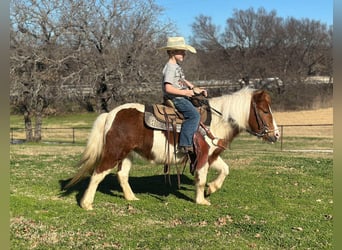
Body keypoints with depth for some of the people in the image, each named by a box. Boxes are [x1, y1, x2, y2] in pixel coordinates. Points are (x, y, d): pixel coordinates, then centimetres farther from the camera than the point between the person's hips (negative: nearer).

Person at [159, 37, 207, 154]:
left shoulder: (176, 66, 16)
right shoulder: (170, 68, -16)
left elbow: (182, 80, 29)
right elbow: (168, 88, -25)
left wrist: (195, 89, 17)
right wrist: (185, 92, -20)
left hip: (181, 98, 11)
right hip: (175, 99, -11)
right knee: (194, 115, -25)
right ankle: (185, 144, -29)